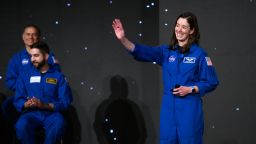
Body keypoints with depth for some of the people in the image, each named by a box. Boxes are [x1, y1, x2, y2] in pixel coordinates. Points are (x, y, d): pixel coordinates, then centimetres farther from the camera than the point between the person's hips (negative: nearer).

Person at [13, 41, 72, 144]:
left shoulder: (58, 76, 7)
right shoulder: (24, 76, 13)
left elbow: (65, 102, -1)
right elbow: (17, 101, 8)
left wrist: (44, 105, -16)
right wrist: (27, 104, -15)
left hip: (51, 113, -1)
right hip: (31, 113, 1)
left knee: (59, 123, -36)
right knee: (21, 125, -34)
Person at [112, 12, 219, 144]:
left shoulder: (199, 54, -3)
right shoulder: (166, 51, 7)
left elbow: (212, 83, -1)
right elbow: (143, 52, -9)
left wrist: (190, 89, -14)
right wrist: (123, 39, -23)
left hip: (189, 108, -4)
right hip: (168, 106, 4)